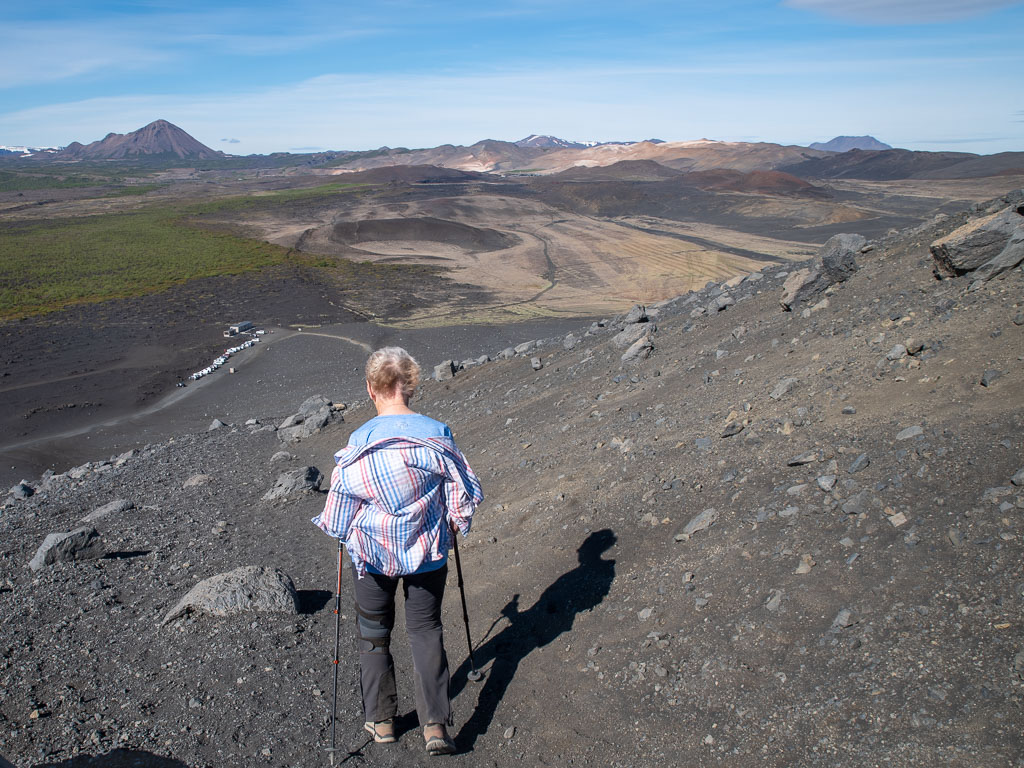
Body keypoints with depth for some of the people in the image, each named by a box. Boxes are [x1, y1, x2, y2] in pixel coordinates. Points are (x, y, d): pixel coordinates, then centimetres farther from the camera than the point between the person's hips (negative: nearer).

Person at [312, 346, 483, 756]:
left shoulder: (358, 445, -18)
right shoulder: (437, 436, -14)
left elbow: (337, 516, -10)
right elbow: (466, 491, -5)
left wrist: (341, 529, 12)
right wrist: (451, 525, 13)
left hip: (373, 554, -1)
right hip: (428, 554, 1)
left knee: (373, 633, 20)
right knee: (426, 631, 17)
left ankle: (380, 720, 32)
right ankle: (435, 725, 13)